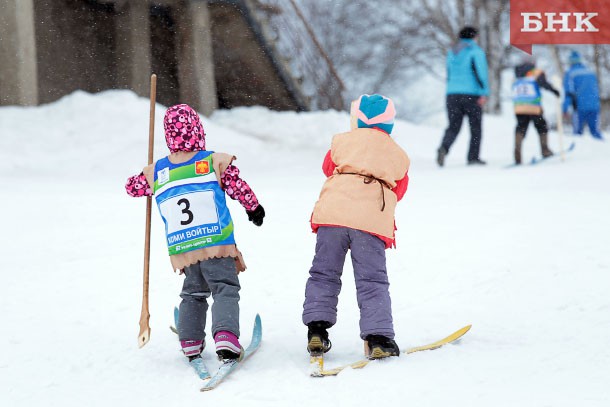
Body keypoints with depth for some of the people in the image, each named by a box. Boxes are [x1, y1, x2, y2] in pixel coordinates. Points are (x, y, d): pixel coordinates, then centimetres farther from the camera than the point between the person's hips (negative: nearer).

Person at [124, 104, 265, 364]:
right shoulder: (215, 162, -4)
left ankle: (190, 341, 17)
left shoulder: (157, 172, 7)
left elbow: (132, 187, 23)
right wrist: (254, 209, 20)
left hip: (182, 249, 4)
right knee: (225, 289, -3)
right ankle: (225, 336, -23)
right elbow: (239, 188, 2)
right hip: (217, 243, -4)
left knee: (193, 293, 22)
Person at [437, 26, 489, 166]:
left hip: (452, 94, 5)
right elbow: (481, 72, -15)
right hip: (472, 95, -5)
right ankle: (473, 157, 8)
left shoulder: (451, 52, 15)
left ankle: (444, 147, -25)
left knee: (453, 127, 3)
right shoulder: (476, 52, -4)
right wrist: (484, 92, -20)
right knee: (475, 127, 8)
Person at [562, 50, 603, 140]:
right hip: (594, 107, 4)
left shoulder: (570, 74, 0)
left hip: (580, 107, -4)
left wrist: (565, 108, -7)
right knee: (596, 131, 6)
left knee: (578, 132, 2)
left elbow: (568, 93, -7)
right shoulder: (591, 72, 15)